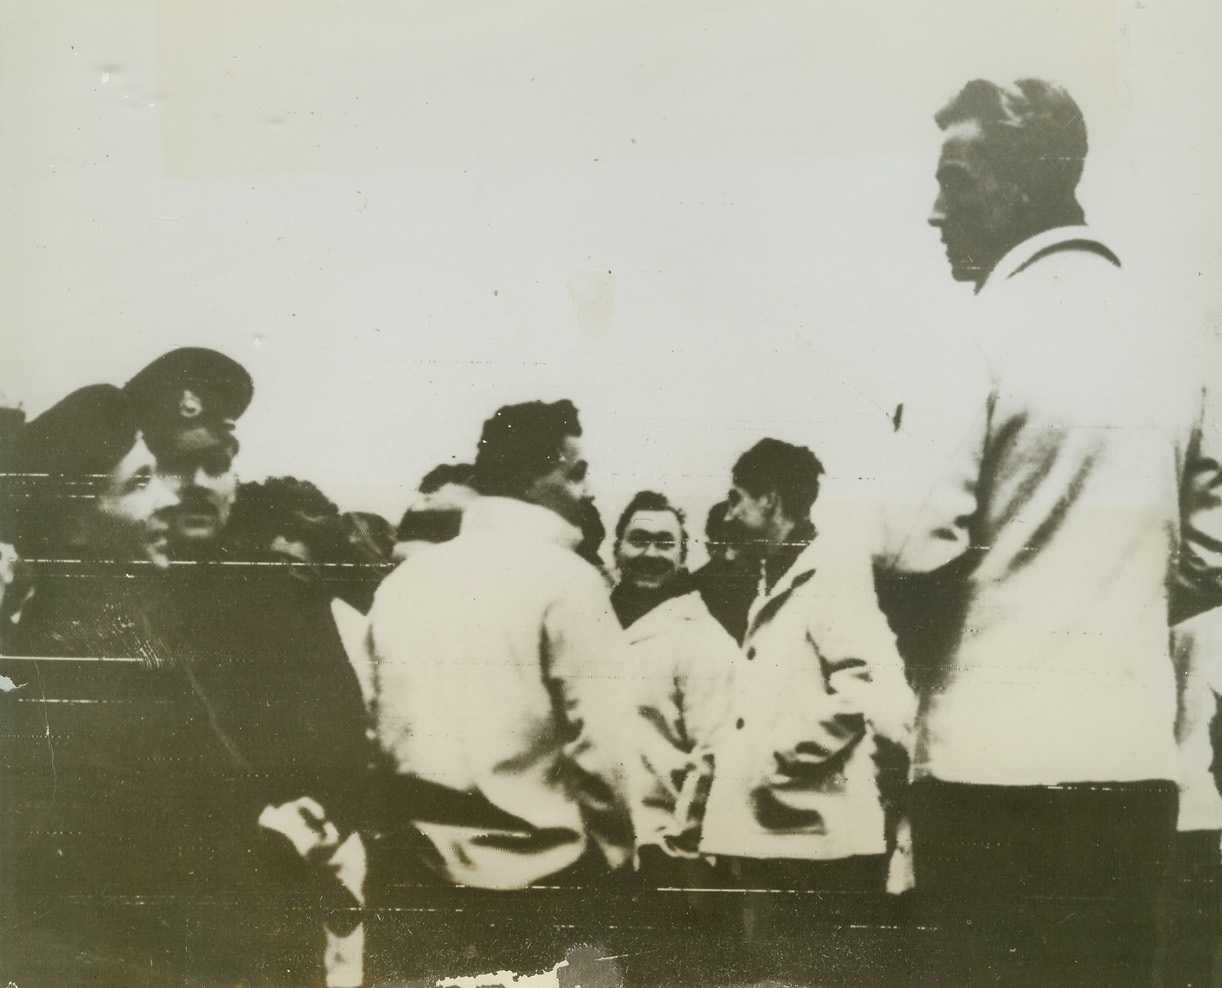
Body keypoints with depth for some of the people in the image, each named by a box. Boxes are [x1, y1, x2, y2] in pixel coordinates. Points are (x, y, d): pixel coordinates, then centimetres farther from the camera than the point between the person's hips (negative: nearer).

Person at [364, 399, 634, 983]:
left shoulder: (402, 581, 5)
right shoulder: (563, 578, -11)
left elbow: (382, 731, 8)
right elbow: (597, 743, -15)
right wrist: (614, 848, 0)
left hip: (419, 875, 5)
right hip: (539, 878, -5)